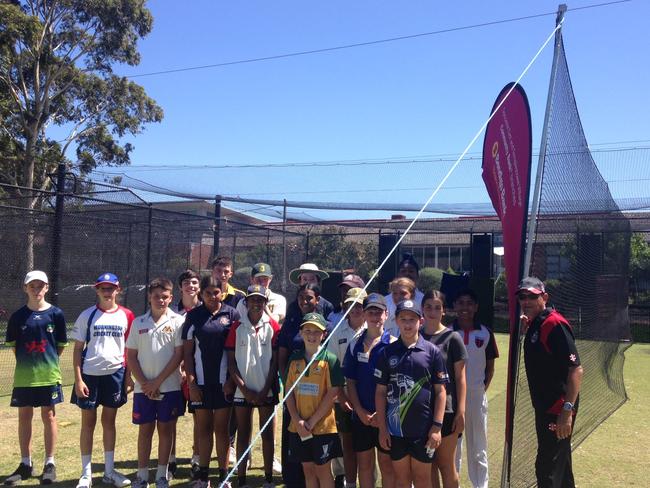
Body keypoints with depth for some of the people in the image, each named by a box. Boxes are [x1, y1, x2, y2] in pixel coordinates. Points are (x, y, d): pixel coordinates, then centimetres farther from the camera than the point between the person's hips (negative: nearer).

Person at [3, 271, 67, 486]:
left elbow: (61, 345, 4)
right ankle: (25, 464, 20)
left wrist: (47, 361, 4)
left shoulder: (56, 314, -2)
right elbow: (13, 345, 9)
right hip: (23, 376, 2)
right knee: (24, 417, 8)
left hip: (48, 374, -2)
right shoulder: (17, 316, 1)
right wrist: (28, 361, 6)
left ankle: (50, 464, 14)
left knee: (49, 416, 4)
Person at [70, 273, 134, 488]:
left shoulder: (126, 316, 2)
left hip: (115, 373, 1)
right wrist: (78, 379, -9)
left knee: (109, 422, 11)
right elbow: (78, 349, -2)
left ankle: (109, 471, 21)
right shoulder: (87, 315, -2)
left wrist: (128, 377, 1)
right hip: (89, 374, -1)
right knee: (88, 422, 6)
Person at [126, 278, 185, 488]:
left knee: (166, 429, 7)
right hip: (143, 388, 2)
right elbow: (131, 356, 4)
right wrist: (144, 383, -6)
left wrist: (157, 382, -10)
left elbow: (178, 355, -8)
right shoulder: (138, 323, 4)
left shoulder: (177, 321, -4)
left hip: (170, 387, -2)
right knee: (145, 430, 8)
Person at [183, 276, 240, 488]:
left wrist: (231, 380, -6)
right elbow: (187, 351, 3)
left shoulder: (231, 314, 0)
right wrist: (191, 382, -4)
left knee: (221, 429, 5)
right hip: (200, 382, 1)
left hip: (224, 382, -1)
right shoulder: (193, 316, 3)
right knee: (204, 429, 8)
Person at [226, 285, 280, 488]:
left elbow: (275, 361, -2)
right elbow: (231, 361, 0)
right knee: (243, 435, 8)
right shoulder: (237, 327, 1)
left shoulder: (273, 326, -1)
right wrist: (244, 389, -8)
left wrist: (265, 390, -8)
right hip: (243, 390, 1)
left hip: (266, 390, 0)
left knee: (267, 434, 7)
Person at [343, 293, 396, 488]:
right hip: (361, 415, 3)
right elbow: (350, 381, 6)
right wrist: (360, 410, -4)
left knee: (387, 464, 7)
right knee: (364, 464, 11)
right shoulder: (355, 344, 4)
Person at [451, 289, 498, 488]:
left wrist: (483, 387, -1)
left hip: (477, 396, 1)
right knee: (452, 447, 10)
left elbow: (490, 366, 8)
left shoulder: (485, 333, 1)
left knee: (478, 448, 10)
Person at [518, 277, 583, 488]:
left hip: (558, 409, -9)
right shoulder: (533, 324, 9)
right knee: (558, 461, 23)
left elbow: (576, 369, -24)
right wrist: (525, 330, 10)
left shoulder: (555, 324, -19)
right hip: (544, 407, 10)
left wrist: (567, 410, -29)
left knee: (547, 468, -4)